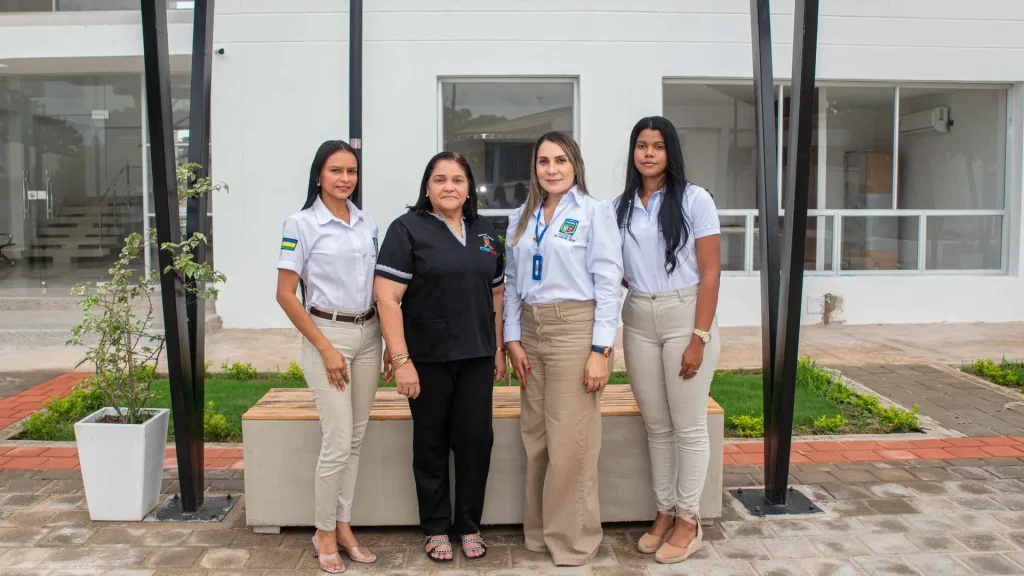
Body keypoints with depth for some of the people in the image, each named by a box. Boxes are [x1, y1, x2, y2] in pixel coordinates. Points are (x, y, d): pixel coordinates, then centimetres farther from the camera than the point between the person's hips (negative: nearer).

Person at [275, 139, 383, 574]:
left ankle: (343, 526, 23)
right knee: (338, 442, -5)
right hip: (327, 334, -5)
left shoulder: (368, 224, 9)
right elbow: (285, 295, -9)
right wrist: (326, 348, -13)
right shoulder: (301, 224, -7)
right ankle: (324, 533, 14)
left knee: (356, 439, 10)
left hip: (368, 335, 5)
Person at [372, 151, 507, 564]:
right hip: (428, 359, -4)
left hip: (476, 358, 4)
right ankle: (436, 529, 25)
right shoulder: (408, 229, -6)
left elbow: (496, 294, 16)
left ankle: (470, 526, 24)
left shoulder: (485, 233, 11)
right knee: (431, 444, 9)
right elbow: (386, 297, -12)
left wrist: (499, 348, 11)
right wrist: (401, 359, -17)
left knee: (476, 440, 6)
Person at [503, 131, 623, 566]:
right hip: (531, 332, 6)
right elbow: (512, 283, 12)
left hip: (574, 330, -5)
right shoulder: (521, 218, 12)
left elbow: (608, 283, -8)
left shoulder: (594, 212, -4)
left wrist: (601, 350, -13)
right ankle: (539, 532, 27)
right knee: (535, 440, 12)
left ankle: (572, 541, 13)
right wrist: (512, 338, 3)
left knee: (570, 443, -2)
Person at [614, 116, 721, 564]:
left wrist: (699, 337, -13)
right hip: (638, 321, 4)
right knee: (656, 426, 12)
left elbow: (710, 272, -8)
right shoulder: (621, 207, 8)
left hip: (684, 315, -4)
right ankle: (664, 511, 25)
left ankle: (689, 520, 18)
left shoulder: (694, 199, -5)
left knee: (688, 426, 4)